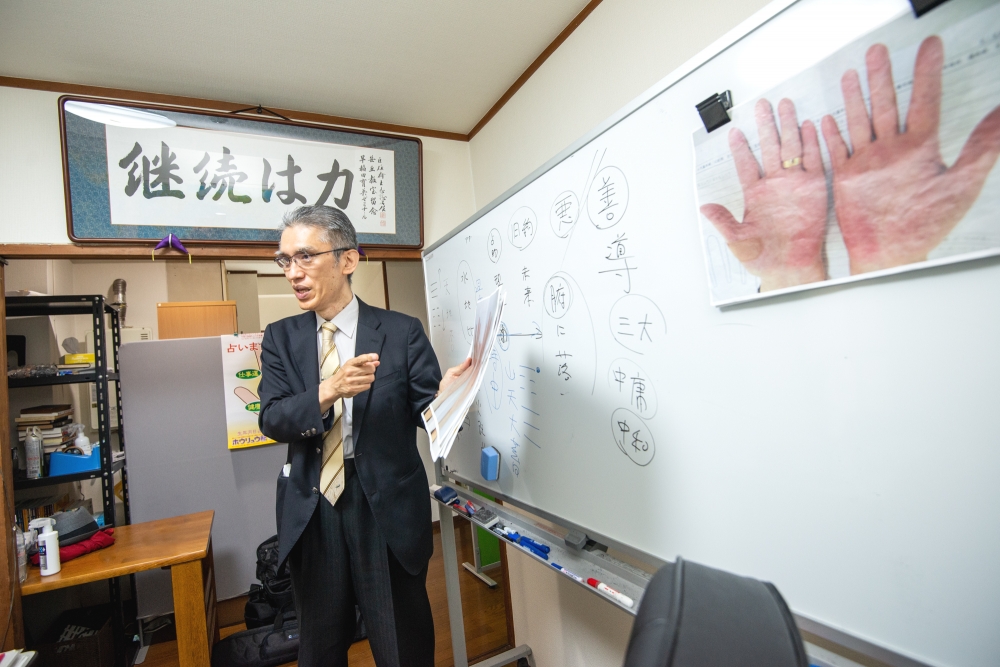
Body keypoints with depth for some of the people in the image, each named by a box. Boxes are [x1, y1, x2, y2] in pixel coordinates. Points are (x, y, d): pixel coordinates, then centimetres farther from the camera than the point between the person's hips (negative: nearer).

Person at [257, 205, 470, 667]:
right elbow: (272, 419, -8)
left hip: (388, 512, -2)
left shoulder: (401, 332, -6)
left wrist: (446, 395, -32)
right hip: (311, 515, 3)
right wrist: (328, 392, -27)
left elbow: (428, 412, -9)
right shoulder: (281, 338, 4)